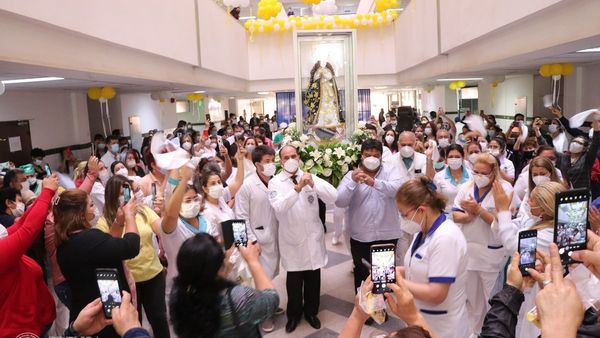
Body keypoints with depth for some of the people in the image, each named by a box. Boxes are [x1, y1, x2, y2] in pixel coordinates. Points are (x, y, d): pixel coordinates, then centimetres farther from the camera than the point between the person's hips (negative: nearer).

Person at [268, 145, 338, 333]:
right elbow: (279, 207, -25)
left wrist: (314, 184, -26)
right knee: (294, 281, 11)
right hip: (291, 239, -2)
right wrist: (298, 188, -35)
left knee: (313, 279, 15)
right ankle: (293, 315, 35)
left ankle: (311, 312, 39)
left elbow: (334, 197, -13)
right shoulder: (275, 182, -7)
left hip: (313, 237, 2)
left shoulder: (310, 177, -2)